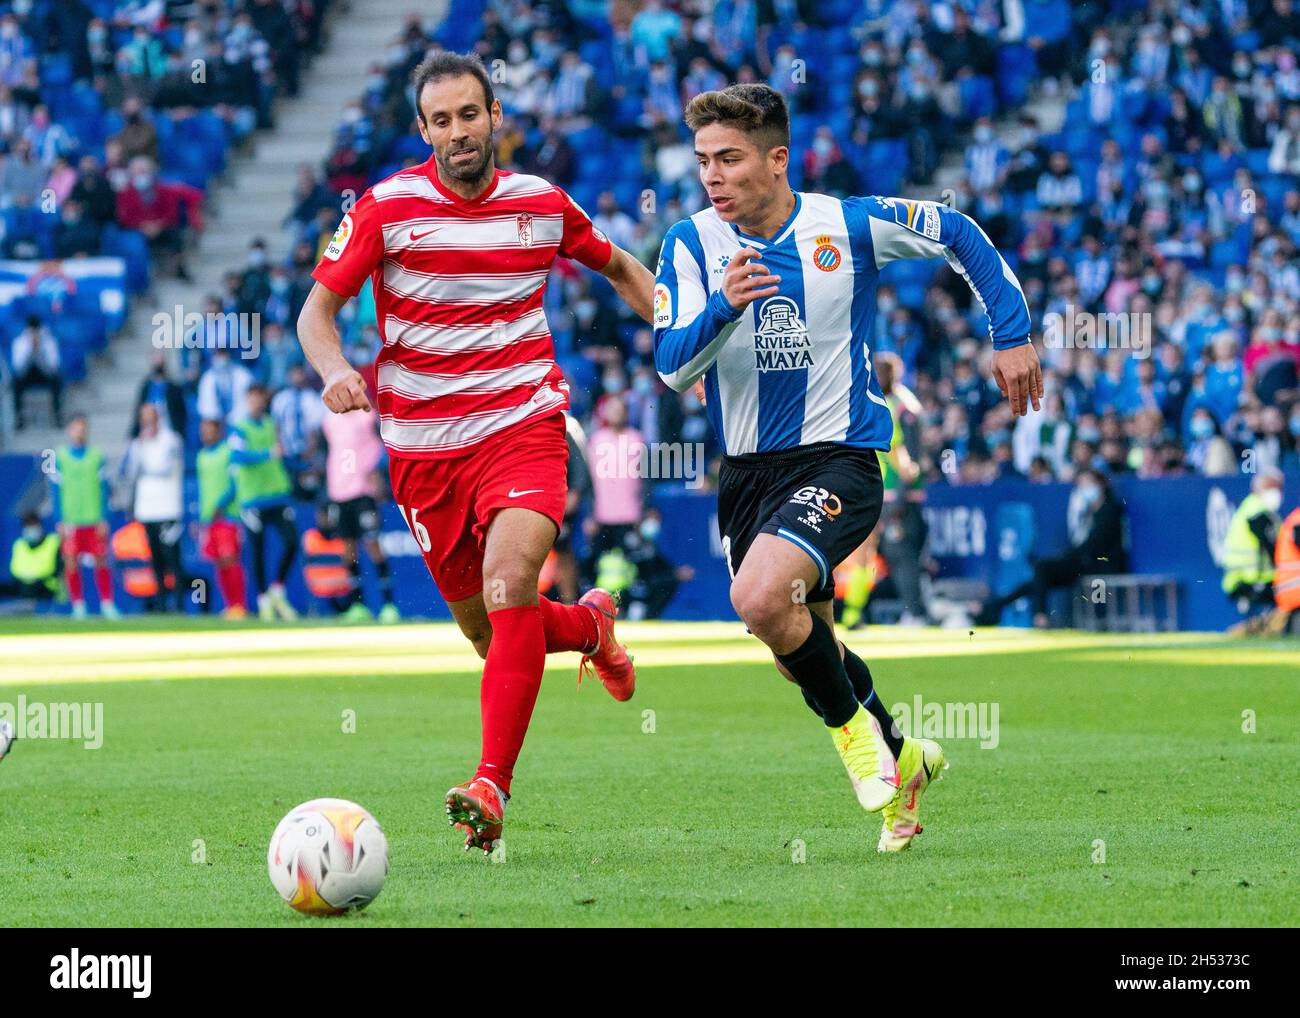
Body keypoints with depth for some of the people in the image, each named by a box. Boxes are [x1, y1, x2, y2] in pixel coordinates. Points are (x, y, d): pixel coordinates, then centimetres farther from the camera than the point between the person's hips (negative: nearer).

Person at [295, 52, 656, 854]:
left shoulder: (543, 204, 3)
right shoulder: (387, 207, -4)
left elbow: (620, 269, 22)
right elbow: (318, 310, -1)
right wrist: (335, 370, -23)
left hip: (523, 429, -1)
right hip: (424, 447, 1)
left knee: (508, 588, -26)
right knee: (489, 635, 9)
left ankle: (492, 787, -28)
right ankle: (590, 624, 43)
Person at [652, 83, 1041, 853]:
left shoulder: (851, 225, -8)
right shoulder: (692, 243, -4)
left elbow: (959, 234, 8)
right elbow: (672, 365, -13)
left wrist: (1013, 334, 7)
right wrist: (722, 308, -32)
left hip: (839, 455, -5)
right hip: (749, 469, 5)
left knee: (762, 595, -29)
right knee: (800, 648, 15)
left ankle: (856, 730, -4)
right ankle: (902, 758, 41)